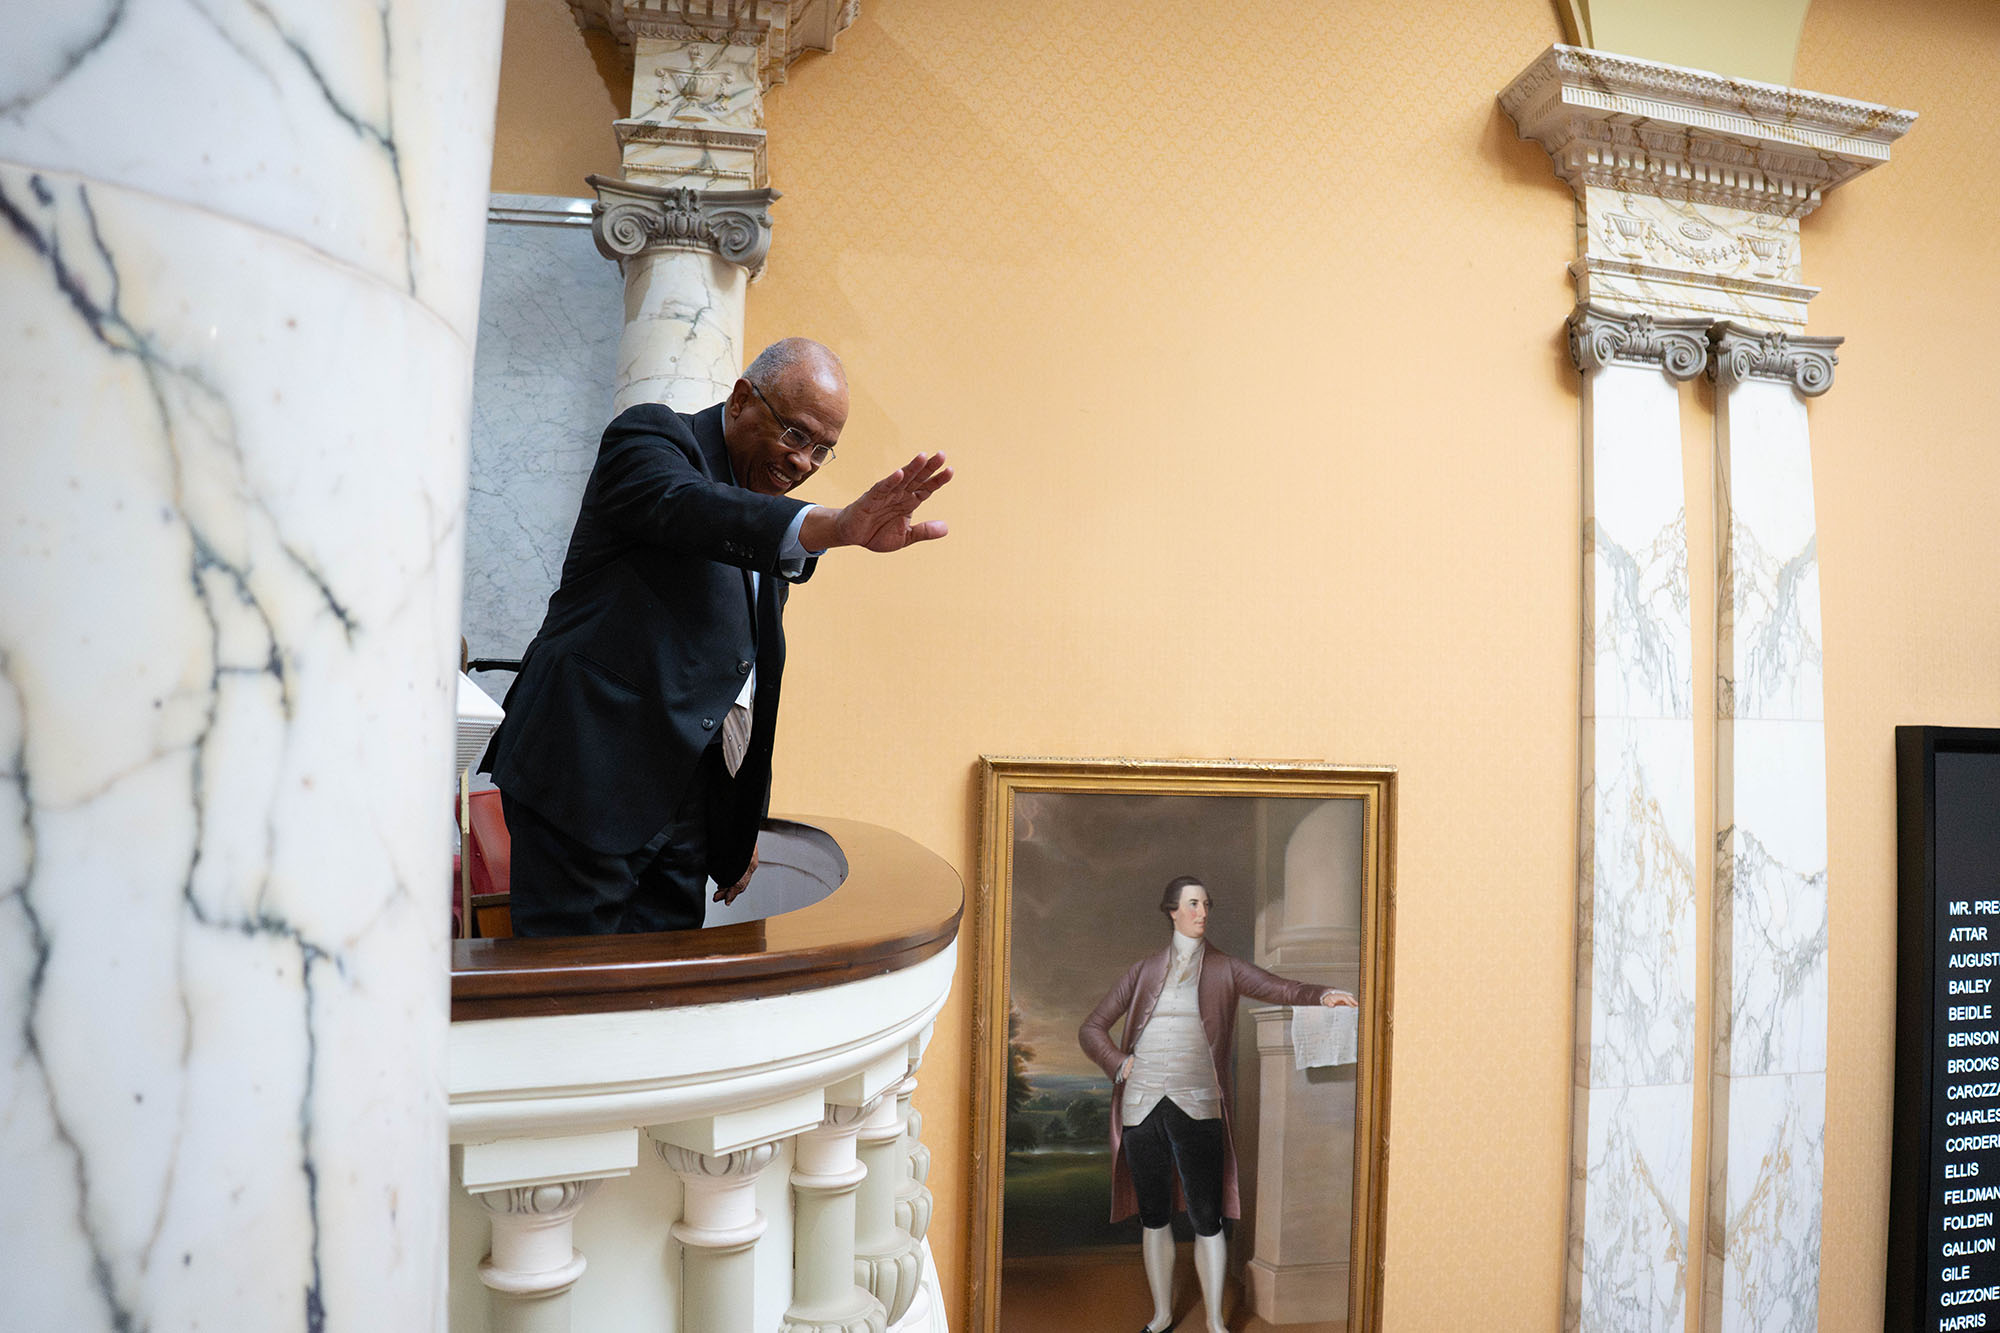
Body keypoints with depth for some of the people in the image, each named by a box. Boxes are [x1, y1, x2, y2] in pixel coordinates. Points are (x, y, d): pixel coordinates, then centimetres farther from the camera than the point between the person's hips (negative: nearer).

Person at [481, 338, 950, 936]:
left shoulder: (776, 527, 18)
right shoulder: (651, 435, -1)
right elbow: (686, 506, -27)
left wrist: (742, 827, 21)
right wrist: (836, 526, -44)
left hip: (686, 807, 7)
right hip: (589, 781, -7)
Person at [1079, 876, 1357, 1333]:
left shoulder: (1225, 970, 7)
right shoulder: (1143, 972, 11)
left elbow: (1280, 990, -8)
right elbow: (1091, 1029, 14)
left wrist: (1321, 995, -27)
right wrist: (1119, 1064, -1)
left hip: (1196, 1105, -2)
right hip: (1142, 1103, 2)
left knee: (1206, 1218, -2)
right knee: (1153, 1214, 11)